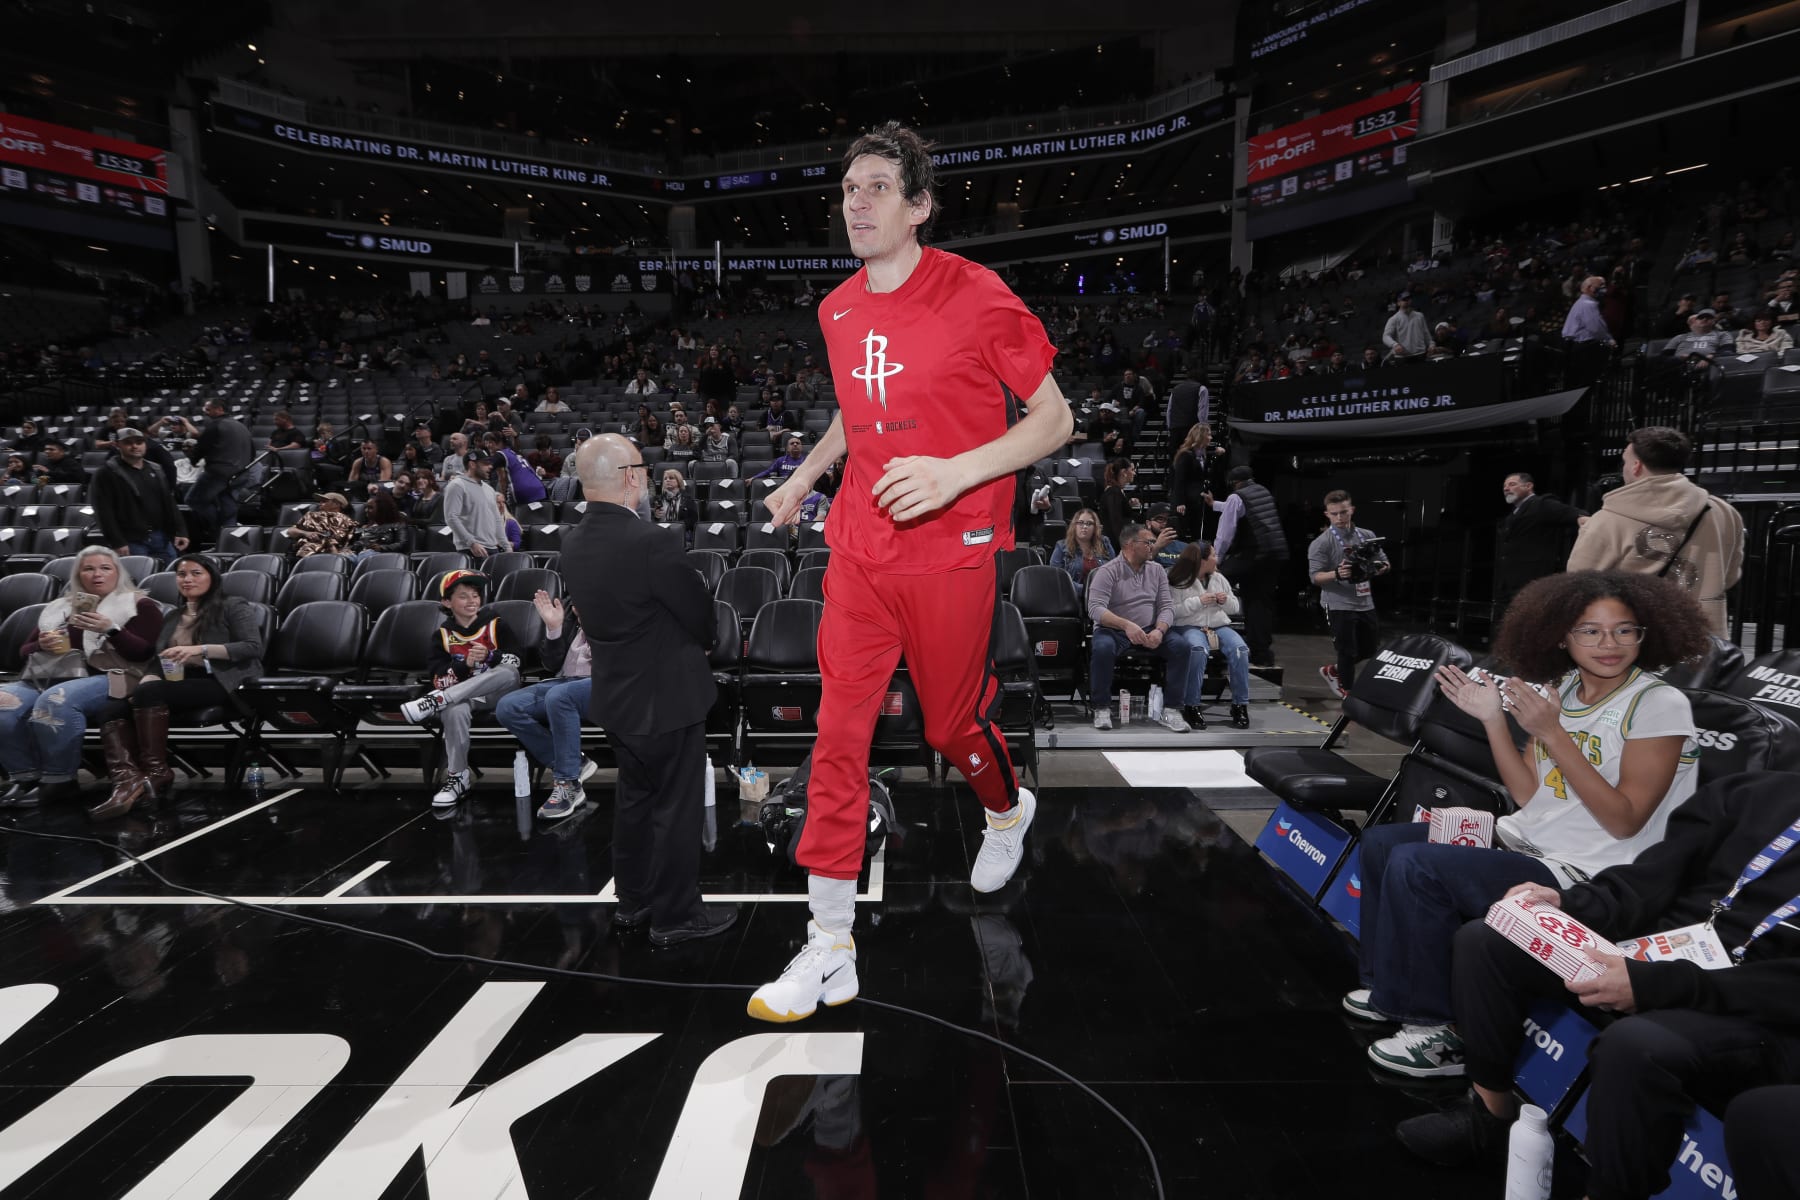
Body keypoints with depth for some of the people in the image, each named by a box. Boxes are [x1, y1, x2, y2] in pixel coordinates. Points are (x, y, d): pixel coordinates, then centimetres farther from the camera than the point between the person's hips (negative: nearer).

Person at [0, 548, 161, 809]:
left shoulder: (139, 605, 9)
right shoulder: (58, 607, 25)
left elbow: (145, 654, -4)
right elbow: (23, 652, 25)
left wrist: (111, 630, -19)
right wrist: (41, 645, 1)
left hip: (107, 678, -5)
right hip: (47, 677, 5)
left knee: (55, 701, -36)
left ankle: (59, 780, -22)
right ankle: (24, 777, -14)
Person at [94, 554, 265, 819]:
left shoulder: (233, 607, 7)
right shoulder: (173, 618, 27)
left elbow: (253, 647, -7)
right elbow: (158, 661, 19)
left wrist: (201, 649, -17)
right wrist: (147, 681, -4)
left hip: (219, 684, -6)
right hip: (177, 685, 7)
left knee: (150, 693, -31)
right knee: (112, 712, -20)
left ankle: (156, 772, -24)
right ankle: (129, 781, -42)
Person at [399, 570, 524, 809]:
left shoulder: (496, 625, 8)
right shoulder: (443, 634, 10)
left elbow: (515, 661, 1)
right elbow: (437, 675, -1)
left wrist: (489, 656, -19)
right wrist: (465, 665, -19)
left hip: (496, 693, 0)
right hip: (457, 696, 0)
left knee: (509, 672, -36)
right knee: (454, 711, -38)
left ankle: (434, 702, -35)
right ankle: (457, 777, -29)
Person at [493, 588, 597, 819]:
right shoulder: (569, 611, 16)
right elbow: (552, 665, 13)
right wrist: (553, 629, -5)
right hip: (564, 682, 7)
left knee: (558, 696, -38)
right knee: (507, 707, -18)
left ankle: (568, 783, -23)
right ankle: (575, 764, -9)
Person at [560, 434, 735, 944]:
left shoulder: (573, 542, -1)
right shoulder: (651, 543, -26)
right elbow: (701, 614, -16)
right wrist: (703, 642, 7)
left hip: (616, 693, 8)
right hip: (667, 696, -8)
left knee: (634, 799, 21)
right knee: (676, 808, 6)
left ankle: (633, 902, 35)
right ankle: (675, 916, 19)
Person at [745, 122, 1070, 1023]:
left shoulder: (977, 297, -9)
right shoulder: (838, 311, 10)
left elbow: (1053, 420, -8)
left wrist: (953, 473, -21)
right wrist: (806, 474, 20)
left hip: (950, 553, -5)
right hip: (859, 550, 5)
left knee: (953, 724, 9)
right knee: (838, 733, 0)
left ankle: (1008, 809, 48)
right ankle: (830, 950, 11)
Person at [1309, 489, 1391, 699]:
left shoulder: (1366, 536, 8)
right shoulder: (1321, 543, -8)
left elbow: (1385, 563, 13)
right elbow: (1315, 577, -14)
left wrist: (1381, 568, -11)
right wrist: (1337, 574, -33)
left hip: (1365, 603, 6)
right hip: (1339, 605, -6)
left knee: (1369, 648, 16)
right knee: (1348, 651, 0)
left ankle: (1332, 671, 37)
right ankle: (1347, 692, 18)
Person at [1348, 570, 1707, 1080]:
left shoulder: (1660, 705, -13)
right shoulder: (1561, 692, 6)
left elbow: (1624, 821, -18)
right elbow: (1529, 796, 4)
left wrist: (1553, 735, -23)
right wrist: (1492, 718, -5)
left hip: (1578, 874, -8)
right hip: (1521, 840, 8)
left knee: (1414, 867, -22)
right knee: (1381, 841, 4)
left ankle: (1438, 1029, -4)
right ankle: (1392, 985, 20)